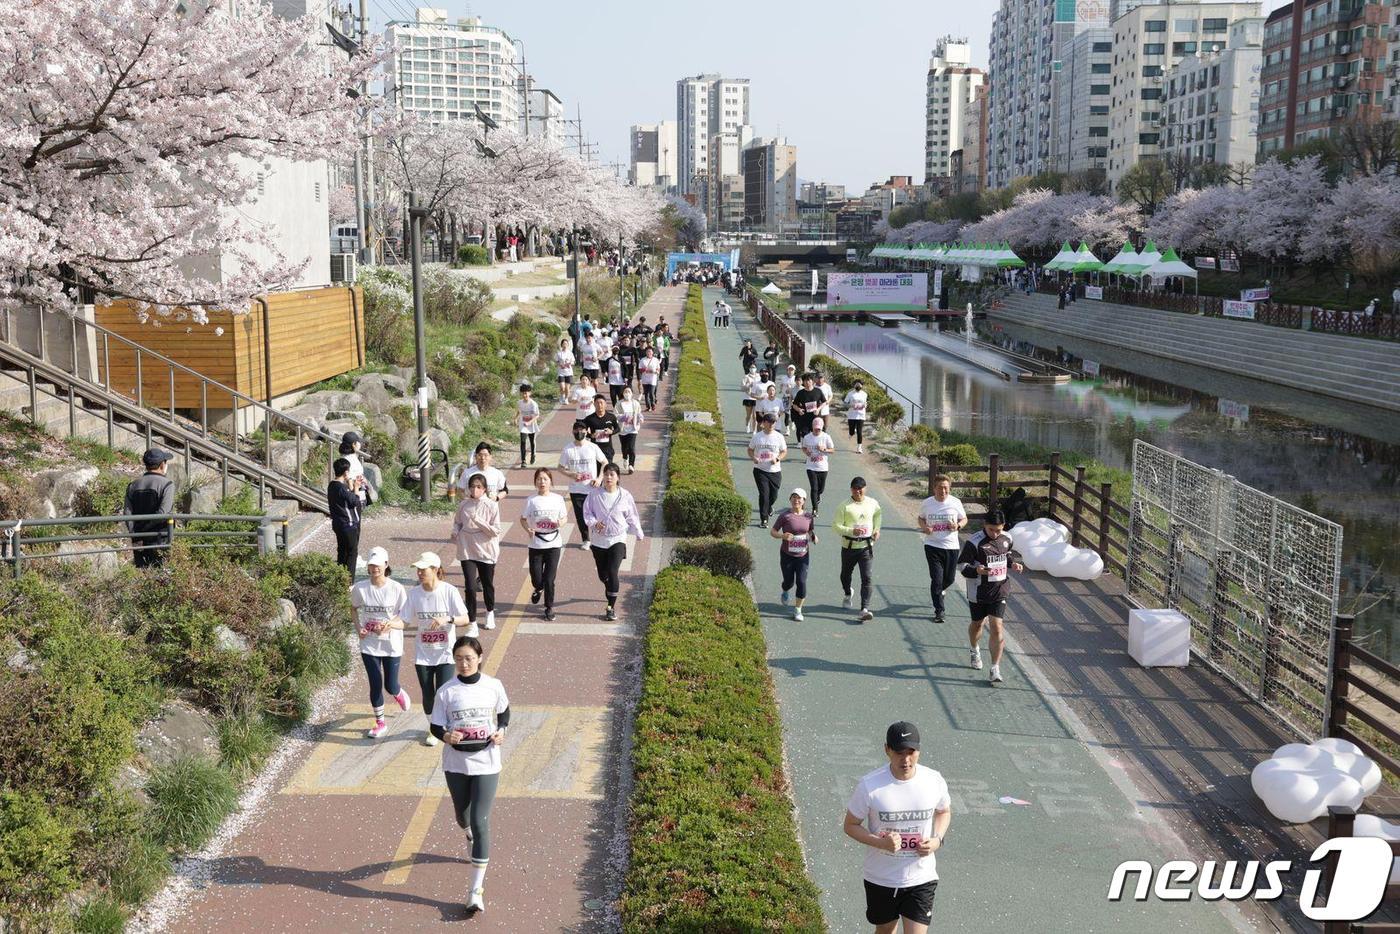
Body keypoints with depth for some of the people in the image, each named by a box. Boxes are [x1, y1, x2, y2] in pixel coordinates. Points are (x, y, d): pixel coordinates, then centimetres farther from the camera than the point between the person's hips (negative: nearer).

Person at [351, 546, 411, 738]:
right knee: (375, 684, 6)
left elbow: (405, 619, -9)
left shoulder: (397, 589, -13)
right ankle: (380, 723, 25)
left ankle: (399, 694, 43)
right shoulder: (359, 588, -7)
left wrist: (390, 625, -28)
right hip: (369, 645, 1)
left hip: (392, 645, -1)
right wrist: (358, 627, -3)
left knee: (390, 686, 4)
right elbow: (354, 608, 12)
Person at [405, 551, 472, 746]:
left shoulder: (449, 591, -12)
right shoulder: (414, 593, -3)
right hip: (423, 653, 3)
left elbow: (465, 619, -14)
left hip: (445, 652, -3)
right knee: (427, 695, 8)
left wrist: (448, 619, -33)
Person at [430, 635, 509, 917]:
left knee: (480, 822, -9)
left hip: (486, 763, -2)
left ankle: (477, 889, -5)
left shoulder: (493, 686, -7)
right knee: (462, 815, 21)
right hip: (456, 763, 2)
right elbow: (435, 725, -3)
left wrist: (502, 731, -7)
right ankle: (471, 837, 60)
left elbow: (504, 712, 11)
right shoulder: (446, 691, -9)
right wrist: (445, 736, -24)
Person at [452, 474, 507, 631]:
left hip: (486, 550, -1)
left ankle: (490, 613, 42)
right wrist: (455, 532, -6)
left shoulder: (491, 506, -9)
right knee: (470, 587, -7)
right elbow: (457, 522, 15)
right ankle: (472, 622, 3)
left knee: (488, 584, 15)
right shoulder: (464, 504, 0)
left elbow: (496, 530, -12)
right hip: (467, 551, 1)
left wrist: (479, 521, -23)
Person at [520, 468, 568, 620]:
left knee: (549, 579, 0)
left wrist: (561, 523, -15)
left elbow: (565, 517, 8)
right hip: (536, 544, 0)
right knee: (536, 578, 5)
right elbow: (523, 519, 4)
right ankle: (538, 589, 41)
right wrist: (528, 529, -16)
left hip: (554, 544, 0)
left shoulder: (558, 499, -2)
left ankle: (549, 607, 19)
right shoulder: (531, 500, -4)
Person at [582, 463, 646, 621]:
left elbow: (632, 517, 7)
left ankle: (612, 608, -9)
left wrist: (639, 534, 15)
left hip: (618, 539, -2)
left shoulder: (625, 496, -4)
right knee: (602, 575, 12)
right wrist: (594, 523, -19)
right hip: (599, 540, 2)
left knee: (612, 572, -16)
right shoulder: (595, 494, -4)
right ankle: (610, 591, 46)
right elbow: (587, 512, 0)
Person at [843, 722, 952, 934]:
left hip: (921, 878, 0)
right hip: (881, 879, 0)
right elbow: (850, 825, -7)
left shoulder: (934, 781, -12)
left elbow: (944, 811, 10)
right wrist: (880, 842, -25)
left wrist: (938, 840, -9)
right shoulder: (869, 786, -19)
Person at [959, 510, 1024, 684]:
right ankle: (975, 651, 50)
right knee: (977, 624, 19)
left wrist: (1013, 564, -1)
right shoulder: (974, 542, -17)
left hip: (999, 591, 2)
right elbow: (963, 565, -13)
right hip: (978, 592, -2)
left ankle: (995, 669, -5)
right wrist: (976, 570, -32)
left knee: (996, 628, -9)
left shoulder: (1007, 539, -1)